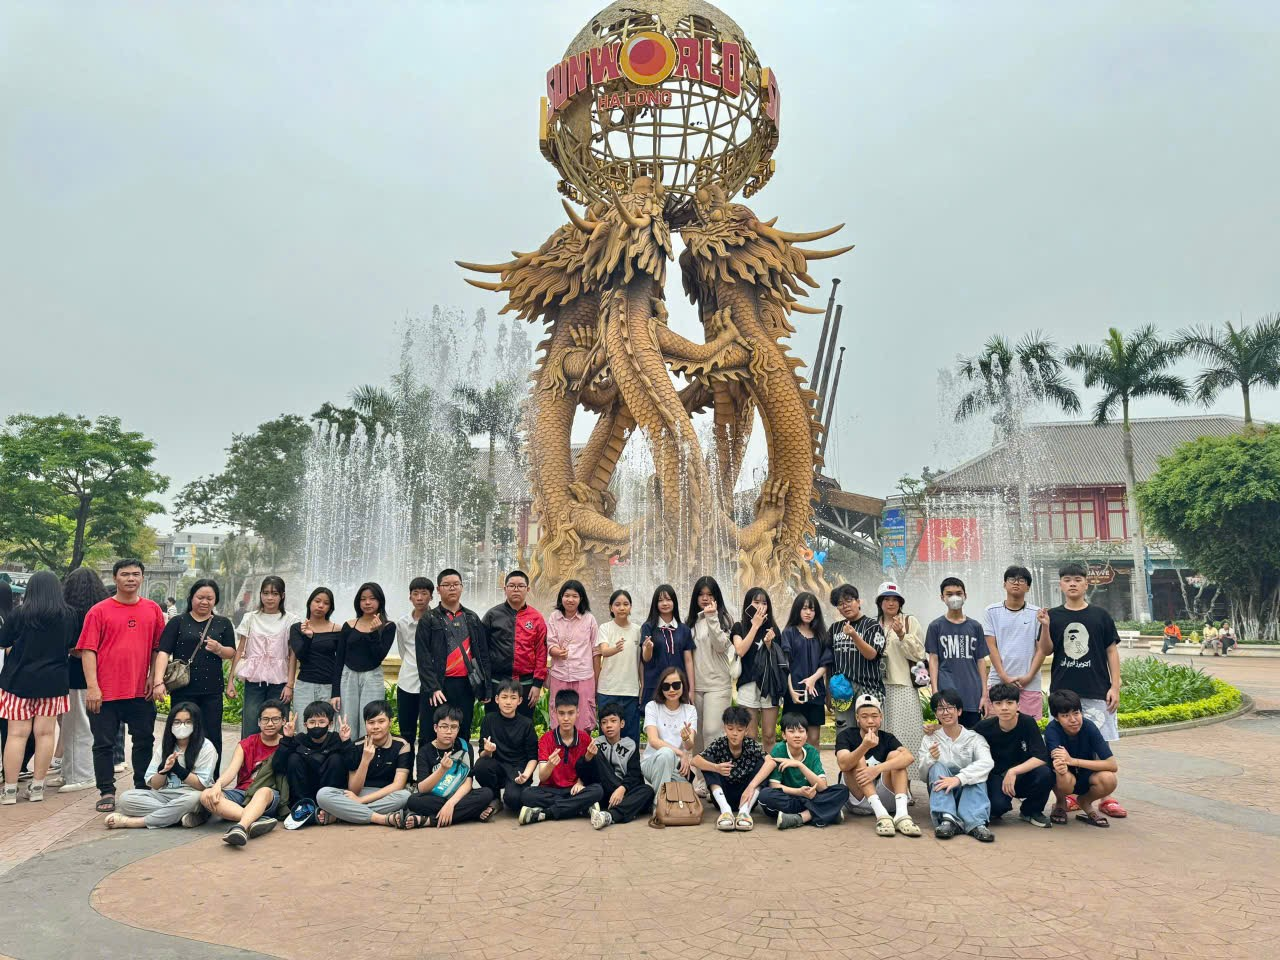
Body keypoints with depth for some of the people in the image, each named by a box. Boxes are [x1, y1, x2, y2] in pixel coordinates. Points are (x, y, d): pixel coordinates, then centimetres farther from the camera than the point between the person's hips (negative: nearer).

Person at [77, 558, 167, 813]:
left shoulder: (152, 609, 6)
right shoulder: (99, 611, -3)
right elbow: (88, 650, -6)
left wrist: (153, 677, 2)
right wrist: (92, 687, -12)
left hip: (141, 691, 3)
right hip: (106, 692, -3)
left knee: (144, 741, 11)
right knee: (104, 744, 6)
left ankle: (142, 788, 25)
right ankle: (107, 792, 18)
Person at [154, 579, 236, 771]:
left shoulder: (223, 624, 11)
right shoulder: (177, 622, 5)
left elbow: (231, 653, 9)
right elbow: (163, 652, -6)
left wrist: (219, 649, -14)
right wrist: (159, 681, -19)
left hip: (212, 690, 2)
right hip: (183, 690, -1)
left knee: (212, 737, 3)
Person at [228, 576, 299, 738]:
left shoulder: (290, 621, 1)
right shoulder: (251, 618, 6)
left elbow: (293, 655, -1)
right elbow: (239, 650, 7)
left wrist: (289, 685, -7)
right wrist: (230, 680, 1)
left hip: (278, 682, -1)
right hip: (254, 681, 1)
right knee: (249, 732, -1)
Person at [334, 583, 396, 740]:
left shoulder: (388, 626, 2)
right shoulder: (348, 626, 7)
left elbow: (379, 657, -6)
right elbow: (339, 660, 8)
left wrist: (374, 632, -16)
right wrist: (335, 692, 4)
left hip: (372, 678, -2)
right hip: (348, 678, 2)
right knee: (347, 730, 2)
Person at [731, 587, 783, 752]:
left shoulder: (773, 629, 11)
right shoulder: (739, 627, 4)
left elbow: (778, 659, 11)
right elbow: (741, 651, -12)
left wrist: (769, 643, -8)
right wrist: (755, 626, -8)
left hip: (770, 685, 2)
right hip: (748, 684, -2)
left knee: (769, 736, 4)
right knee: (750, 737, -1)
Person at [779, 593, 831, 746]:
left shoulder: (821, 634, 12)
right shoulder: (789, 632, 2)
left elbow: (826, 663, 7)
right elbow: (785, 664, -3)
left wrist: (814, 678, -11)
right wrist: (791, 690, -12)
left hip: (816, 691, 3)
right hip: (795, 692, -3)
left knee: (814, 738, 3)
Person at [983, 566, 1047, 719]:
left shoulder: (1036, 613, 5)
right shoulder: (992, 612, 5)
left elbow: (1042, 649, 3)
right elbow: (991, 647, 1)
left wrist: (1029, 676, -7)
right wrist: (1004, 677, -8)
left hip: (1029, 684, 0)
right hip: (998, 682, 0)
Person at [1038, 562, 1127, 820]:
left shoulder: (1100, 615, 3)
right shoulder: (1053, 616, 4)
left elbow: (1112, 652, 4)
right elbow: (1046, 651, 0)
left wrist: (1115, 686, -2)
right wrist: (1045, 626, -17)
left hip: (1096, 692, -1)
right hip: (1062, 691, 1)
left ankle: (1106, 798, 11)